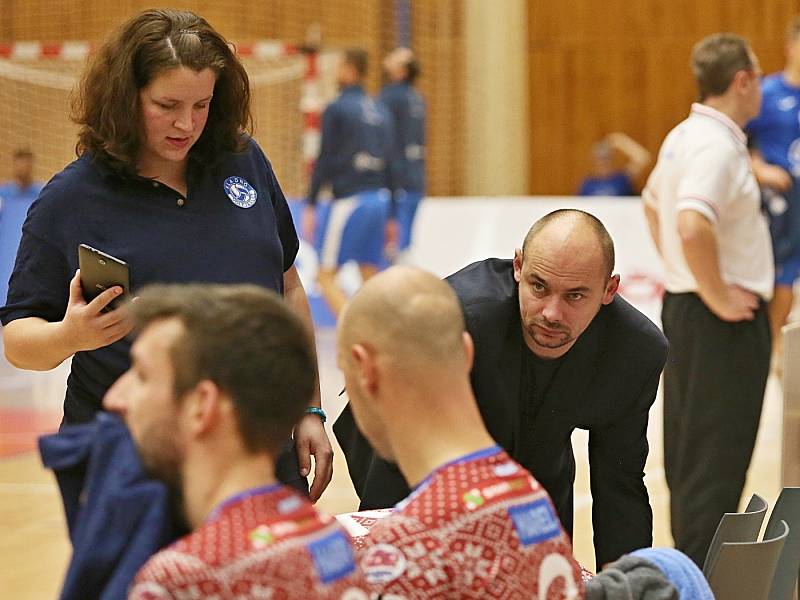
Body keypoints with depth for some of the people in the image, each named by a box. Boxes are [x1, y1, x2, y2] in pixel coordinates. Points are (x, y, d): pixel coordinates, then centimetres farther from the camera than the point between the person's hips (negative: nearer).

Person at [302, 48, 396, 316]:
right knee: (370, 278, 9)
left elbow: (324, 160, -8)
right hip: (379, 200, 6)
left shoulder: (336, 109, -5)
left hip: (349, 200, -6)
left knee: (326, 275, -2)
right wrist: (390, 215, 19)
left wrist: (310, 205, -4)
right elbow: (390, 162, 15)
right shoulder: (381, 110, 14)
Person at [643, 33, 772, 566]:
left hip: (684, 305, 10)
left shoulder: (685, 137, 11)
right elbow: (694, 225, -34)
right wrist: (717, 296, -23)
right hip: (725, 323, -10)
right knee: (717, 460, -7)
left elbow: (654, 200, 29)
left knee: (690, 455, 17)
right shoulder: (717, 144, -20)